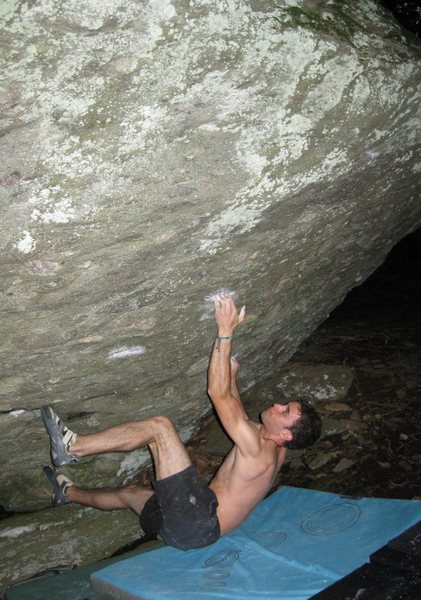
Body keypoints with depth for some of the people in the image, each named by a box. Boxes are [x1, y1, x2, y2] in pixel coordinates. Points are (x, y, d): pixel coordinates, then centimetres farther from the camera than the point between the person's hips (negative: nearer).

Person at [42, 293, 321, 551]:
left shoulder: (258, 450, -18)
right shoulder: (276, 451, 9)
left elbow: (218, 395, -23)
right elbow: (242, 419, 29)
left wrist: (225, 332, -24)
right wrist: (232, 379, 21)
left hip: (194, 523, -10)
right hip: (196, 527, 10)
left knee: (159, 426, -15)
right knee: (131, 492, 30)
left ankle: (73, 447, -10)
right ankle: (69, 493, 52)